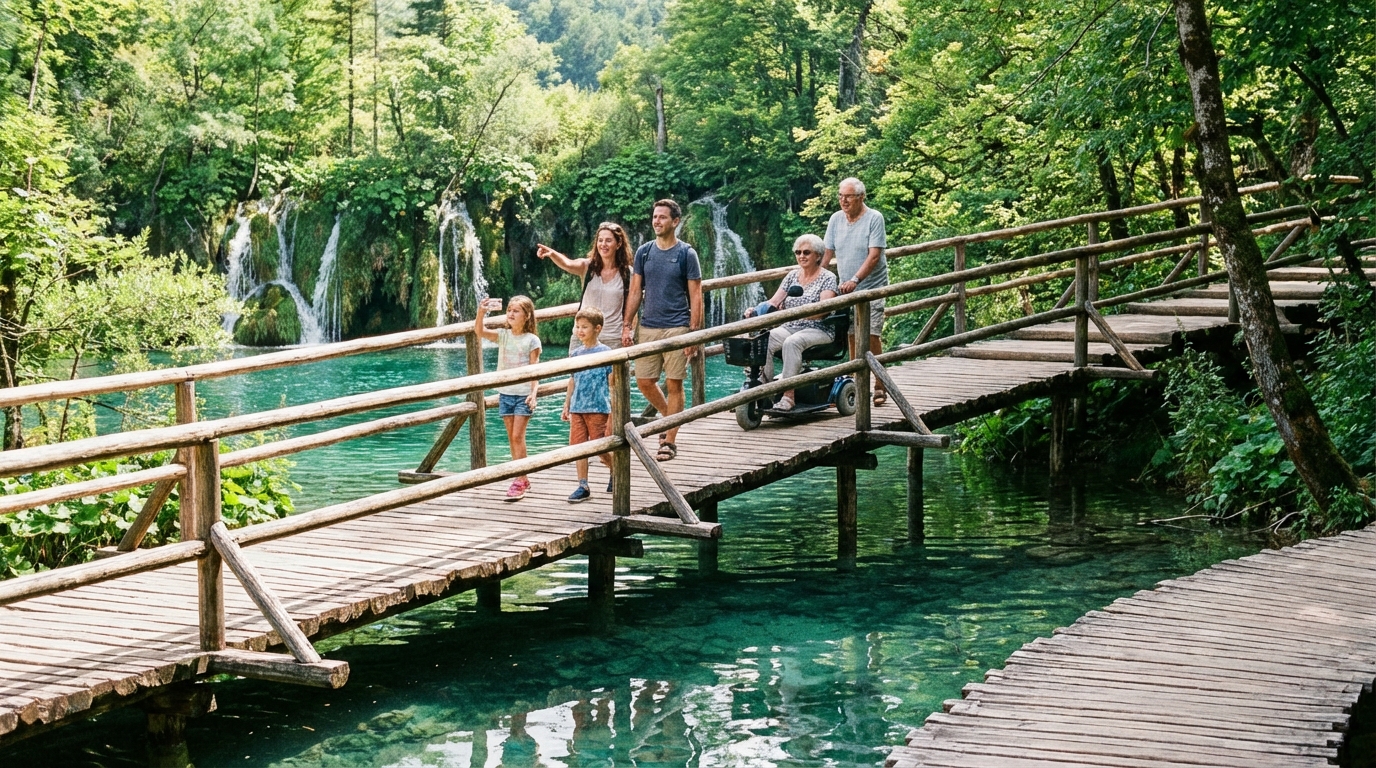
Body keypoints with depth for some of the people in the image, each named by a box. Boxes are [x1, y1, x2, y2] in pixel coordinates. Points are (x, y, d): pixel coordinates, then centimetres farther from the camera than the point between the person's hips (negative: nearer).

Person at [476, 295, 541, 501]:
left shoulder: (531, 340, -5)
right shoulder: (503, 335, 5)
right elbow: (480, 331, -11)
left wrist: (534, 392, -17)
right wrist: (481, 312, -27)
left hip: (523, 394, -5)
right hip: (505, 393, 5)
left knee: (518, 436, -10)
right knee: (512, 437, 8)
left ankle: (520, 481, -9)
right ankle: (522, 479, 16)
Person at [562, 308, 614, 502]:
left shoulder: (605, 352, -5)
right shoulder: (575, 354, 10)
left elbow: (612, 383, -5)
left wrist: (613, 410, -8)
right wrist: (567, 406, 16)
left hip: (598, 408, -5)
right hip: (577, 408, 5)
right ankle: (583, 486, 7)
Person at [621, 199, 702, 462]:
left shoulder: (686, 253, -3)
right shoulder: (643, 252, 8)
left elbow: (695, 295, -4)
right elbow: (635, 292, 10)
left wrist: (693, 331, -11)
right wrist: (627, 325, 2)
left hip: (676, 328, -4)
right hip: (648, 327, 4)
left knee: (674, 383, -1)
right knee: (644, 381, 5)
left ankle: (670, 441, 5)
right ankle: (669, 417, 30)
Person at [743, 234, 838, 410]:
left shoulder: (828, 278, -1)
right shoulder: (792, 276, 16)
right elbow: (773, 302, 9)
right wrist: (757, 309, -13)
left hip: (818, 330, -5)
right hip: (789, 328, 5)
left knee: (792, 342, -37)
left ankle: (788, 396, -37)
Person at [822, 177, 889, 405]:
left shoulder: (874, 219, -10)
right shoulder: (836, 219, 5)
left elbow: (874, 256, -17)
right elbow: (828, 253, 9)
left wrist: (854, 280, -28)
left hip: (871, 287, -5)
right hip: (846, 289, 5)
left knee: (870, 335, -11)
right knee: (852, 336, 6)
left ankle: (879, 386, -4)